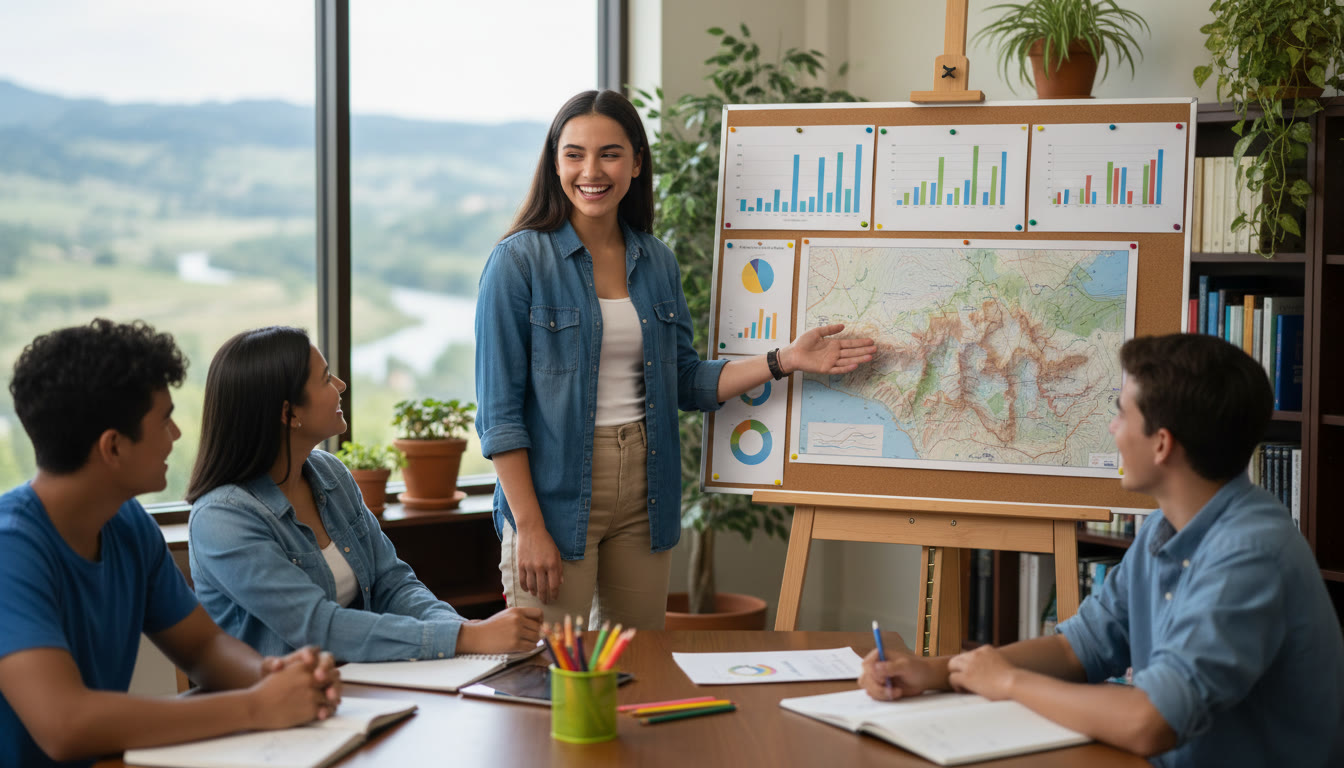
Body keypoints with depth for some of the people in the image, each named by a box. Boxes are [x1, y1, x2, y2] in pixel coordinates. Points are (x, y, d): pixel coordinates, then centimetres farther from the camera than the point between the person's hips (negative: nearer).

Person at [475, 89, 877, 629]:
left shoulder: (657, 262, 9)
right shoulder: (520, 262, -7)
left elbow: (684, 382, 14)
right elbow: (499, 410, -10)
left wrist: (785, 360, 3)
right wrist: (530, 528, -15)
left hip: (642, 495, 5)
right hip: (555, 496, -5)